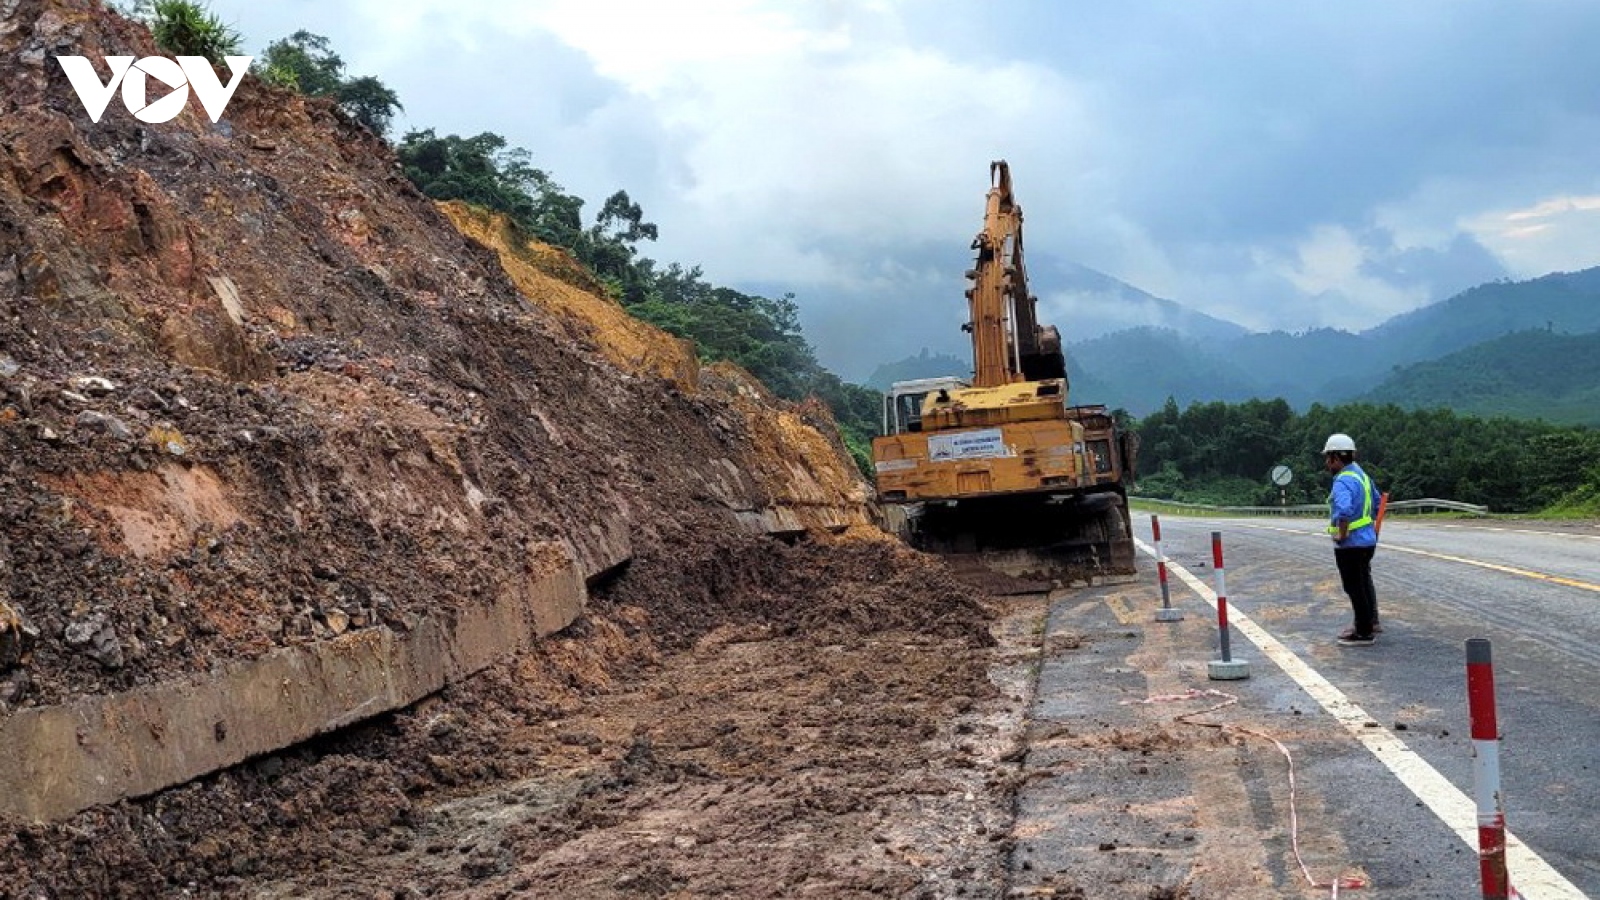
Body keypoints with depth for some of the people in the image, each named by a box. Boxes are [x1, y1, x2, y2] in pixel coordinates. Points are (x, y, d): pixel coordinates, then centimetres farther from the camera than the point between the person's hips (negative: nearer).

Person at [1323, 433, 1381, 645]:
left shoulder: (1343, 481, -23)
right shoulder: (1361, 475, 10)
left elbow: (1344, 510, -39)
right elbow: (1376, 502, 23)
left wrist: (1342, 534, -26)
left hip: (1351, 544, -10)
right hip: (1367, 539, 10)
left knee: (1355, 587, 1)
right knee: (1364, 582, 24)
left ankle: (1364, 633, 9)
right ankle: (1371, 622, 39)